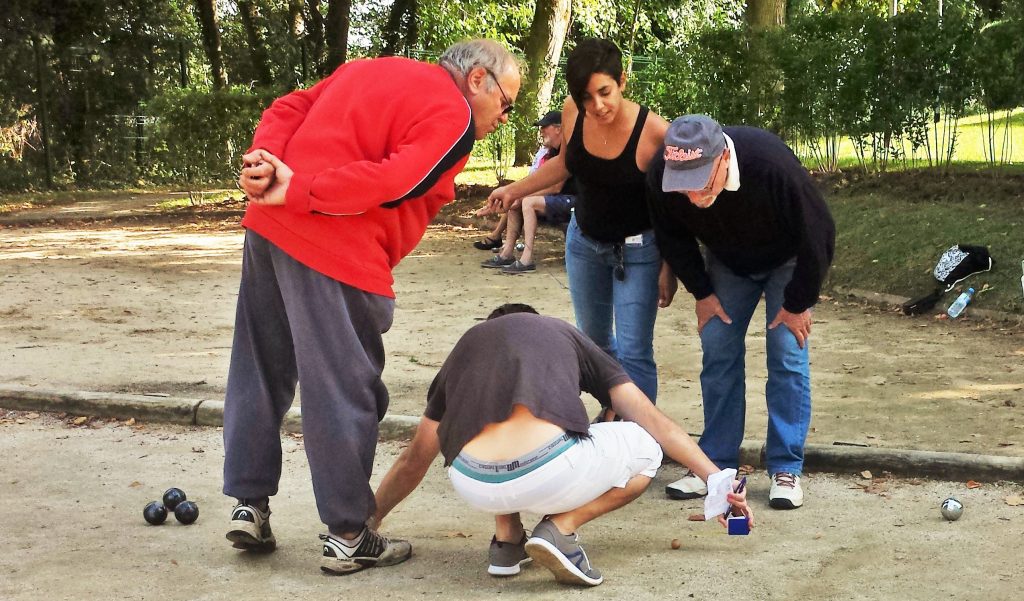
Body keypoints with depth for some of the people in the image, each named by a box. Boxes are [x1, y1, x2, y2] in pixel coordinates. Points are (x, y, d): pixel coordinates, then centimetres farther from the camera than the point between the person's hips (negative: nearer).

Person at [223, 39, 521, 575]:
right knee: (346, 392, 2)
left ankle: (249, 505, 27)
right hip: (333, 252, -9)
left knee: (260, 372, 18)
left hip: (268, 228, 9)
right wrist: (299, 194, -16)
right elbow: (392, 183, -18)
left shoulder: (369, 69, 23)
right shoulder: (453, 117, -4)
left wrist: (267, 160, -2)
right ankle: (347, 536, 12)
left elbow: (287, 108, 14)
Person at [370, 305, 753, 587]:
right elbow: (653, 421, 25)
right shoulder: (565, 334, 28)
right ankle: (561, 528, 4)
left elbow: (413, 461, 38)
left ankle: (506, 540, 21)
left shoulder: (468, 344, 31)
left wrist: (368, 521, 53)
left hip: (473, 487, 3)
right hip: (551, 474, -3)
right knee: (645, 449, 25)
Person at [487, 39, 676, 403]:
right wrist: (514, 190, 9)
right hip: (584, 242, 6)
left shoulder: (655, 133, -29)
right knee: (594, 340, 21)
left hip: (638, 250, -5)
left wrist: (669, 269, -13)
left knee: (633, 352, -11)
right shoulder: (572, 114, -15)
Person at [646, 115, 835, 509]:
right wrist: (701, 292, -6)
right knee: (717, 352, -3)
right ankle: (716, 464, 6)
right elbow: (672, 239, -7)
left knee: (788, 354, -10)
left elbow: (819, 236, -26)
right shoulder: (661, 176, -30)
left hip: (788, 260, -3)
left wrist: (797, 304, -18)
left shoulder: (774, 166, -42)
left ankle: (786, 470, -3)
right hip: (727, 262, 3)